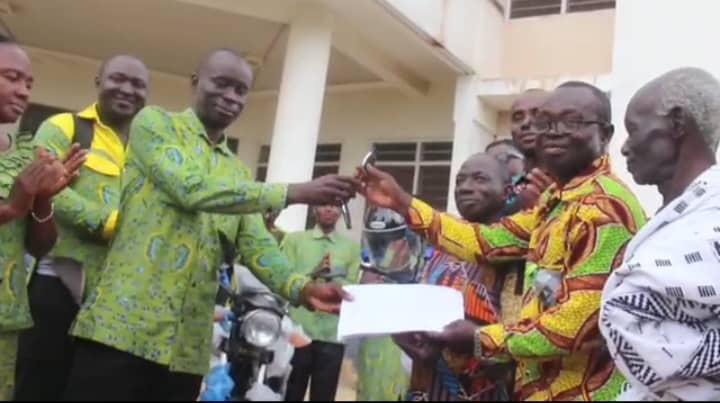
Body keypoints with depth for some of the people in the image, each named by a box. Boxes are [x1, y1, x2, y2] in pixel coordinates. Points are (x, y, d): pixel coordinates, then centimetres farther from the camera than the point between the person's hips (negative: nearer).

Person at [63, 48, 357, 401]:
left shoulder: (239, 172, 20)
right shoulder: (154, 123, 3)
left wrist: (301, 288, -13)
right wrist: (295, 193, -15)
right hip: (124, 325, -5)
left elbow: (257, 246, 8)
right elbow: (191, 188, -15)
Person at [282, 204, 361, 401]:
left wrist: (334, 278, -15)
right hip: (297, 330, -1)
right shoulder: (294, 239, 8)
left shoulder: (351, 246, 10)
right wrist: (313, 274, -17)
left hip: (332, 335, 1)